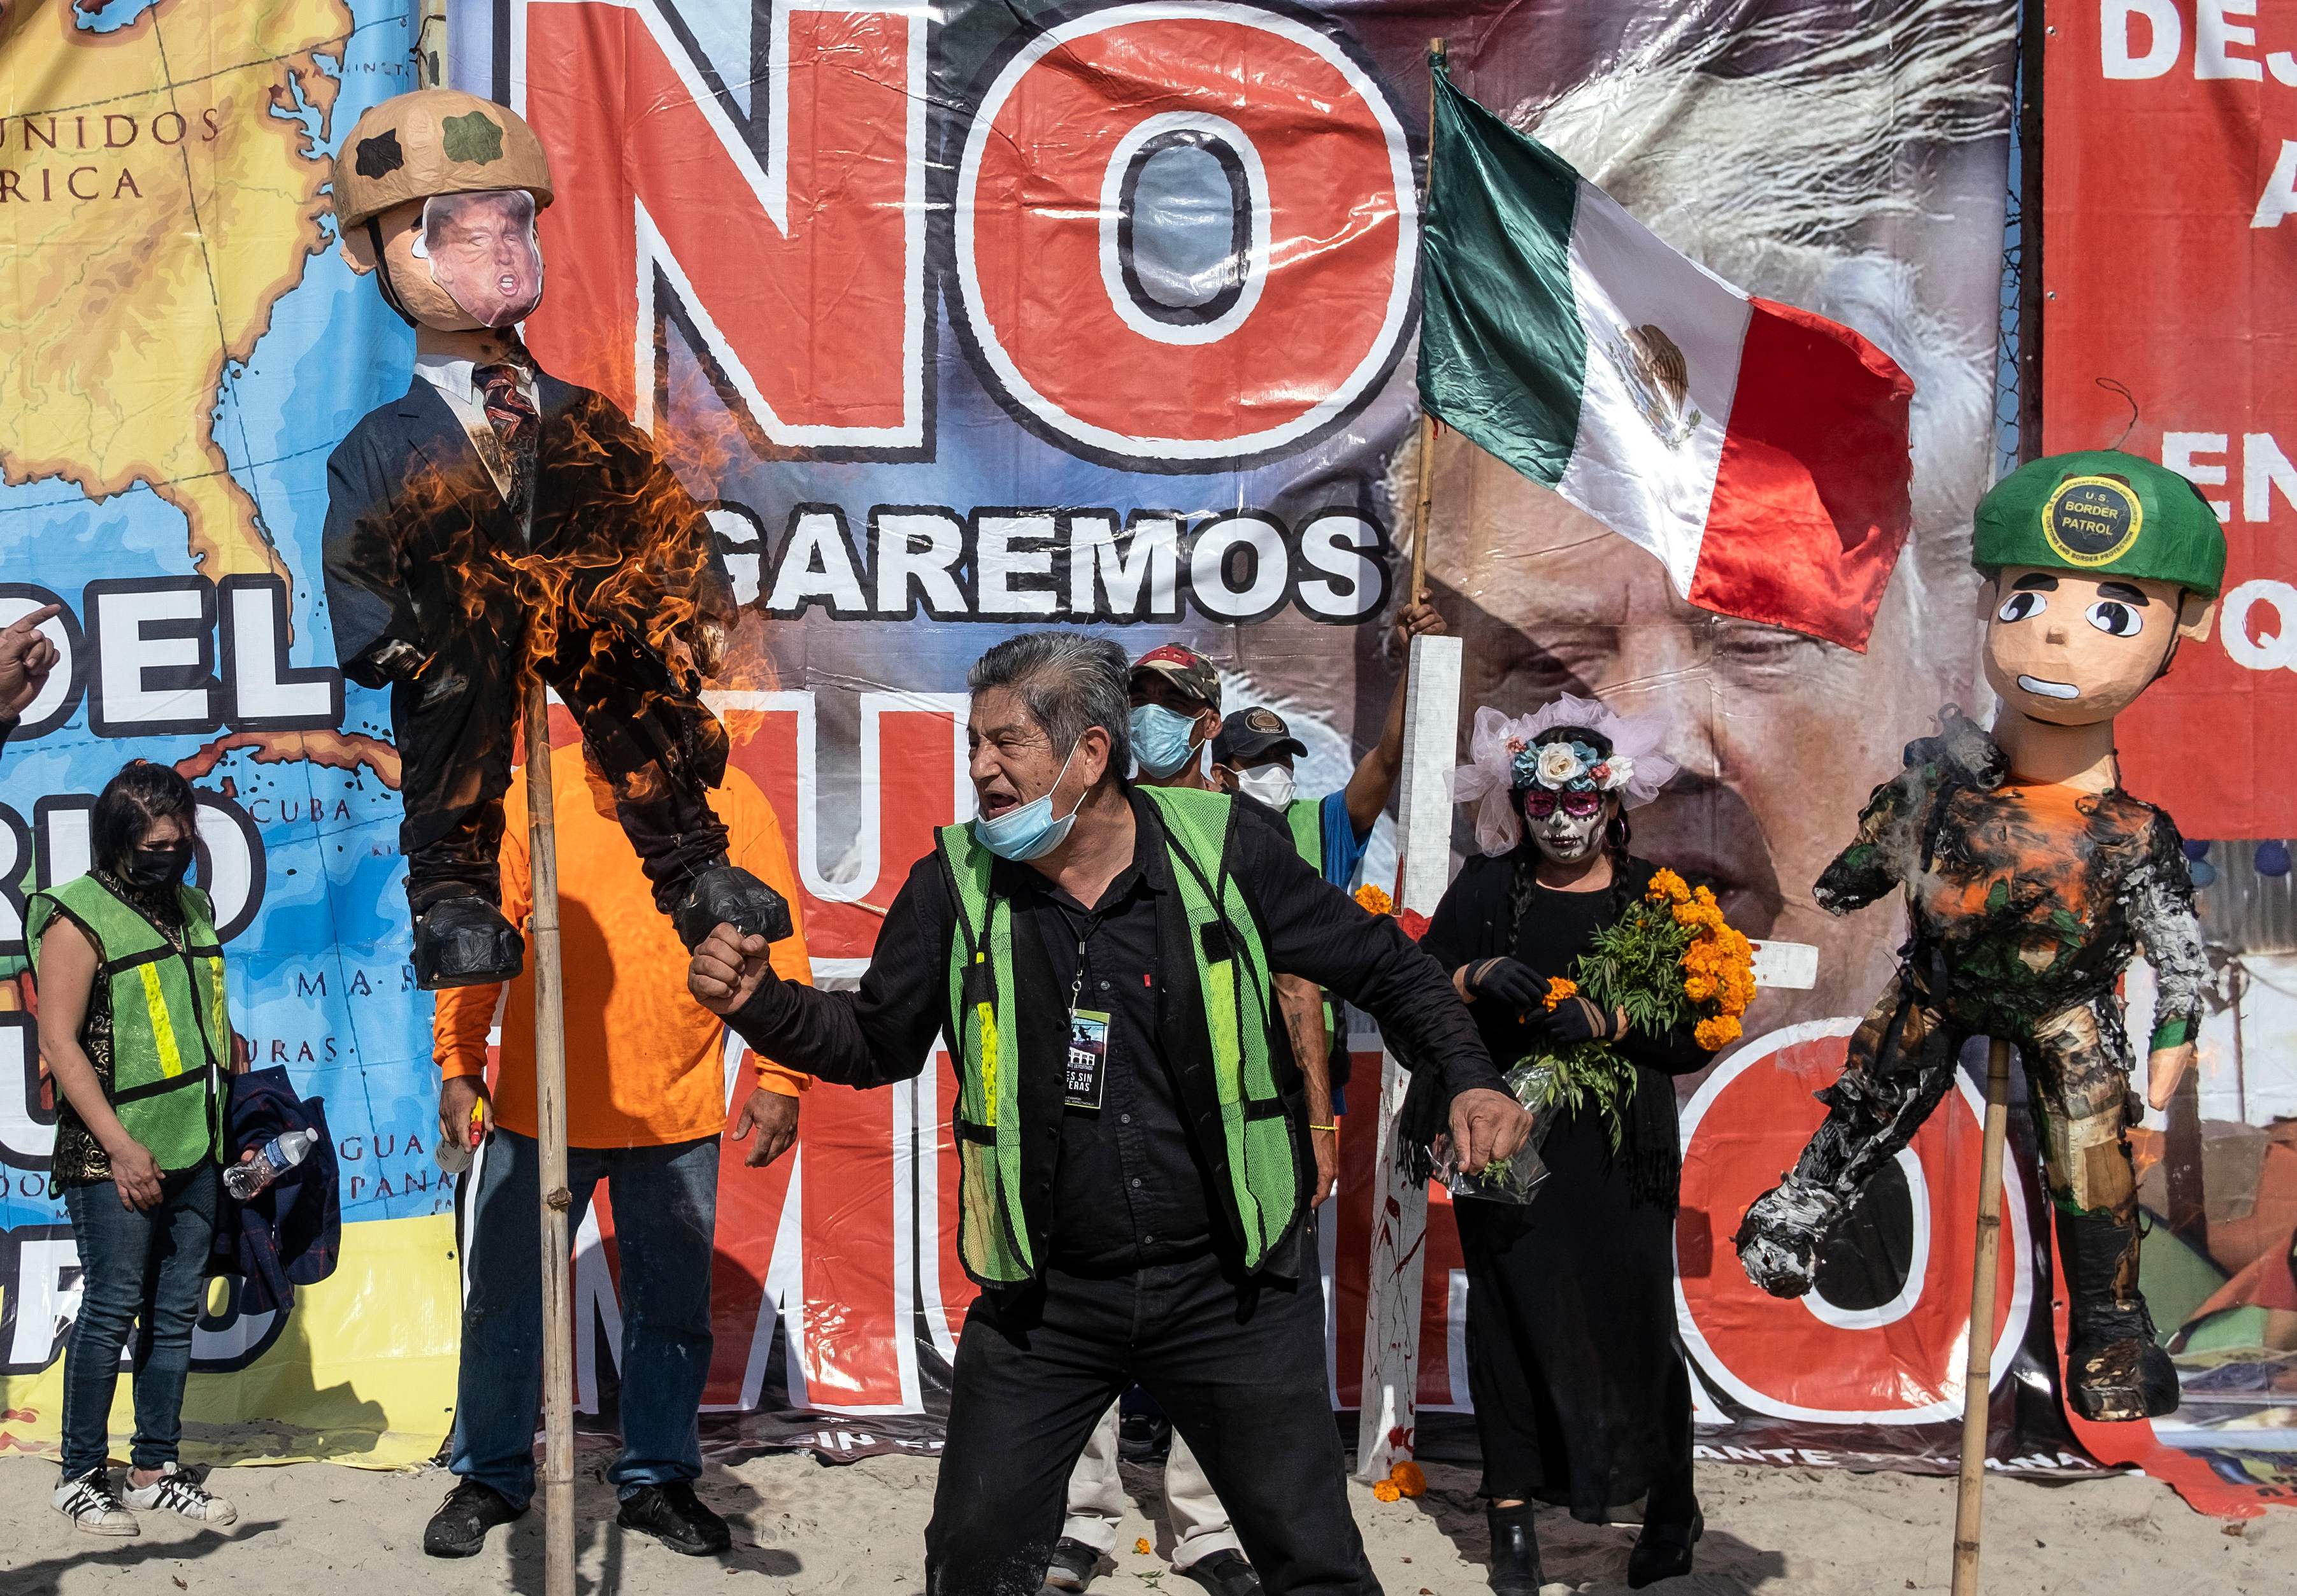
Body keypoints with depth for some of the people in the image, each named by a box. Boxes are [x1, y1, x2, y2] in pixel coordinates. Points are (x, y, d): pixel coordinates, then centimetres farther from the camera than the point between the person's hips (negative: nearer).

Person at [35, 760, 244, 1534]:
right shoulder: (77, 917, -7)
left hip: (195, 1152, 7)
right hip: (115, 1160, -6)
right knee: (111, 1313, -2)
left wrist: (238, 1117, 16)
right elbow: (58, 1043, -12)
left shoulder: (193, 909, 14)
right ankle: (82, 1477, 9)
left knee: (175, 1314, 9)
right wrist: (121, 1148, -17)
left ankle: (155, 1469, 18)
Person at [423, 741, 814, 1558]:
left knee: (671, 1308, 12)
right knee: (504, 1301, 11)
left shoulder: (732, 802, -4)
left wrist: (779, 1077, -8)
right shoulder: (536, 793, -4)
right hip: (537, 1113, 0)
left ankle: (657, 1479, 30)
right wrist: (459, 1064, -5)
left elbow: (777, 948, -3)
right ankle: (490, 1478, 29)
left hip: (677, 1118, 0)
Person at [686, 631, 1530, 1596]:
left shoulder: (1222, 852, -9)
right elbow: (877, 1042, 7)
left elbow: (1387, 969, 2)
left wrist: (1468, 1079, -11)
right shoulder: (957, 884, -4)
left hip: (1232, 1289, -1)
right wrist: (760, 1003, -11)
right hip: (1043, 1300, 2)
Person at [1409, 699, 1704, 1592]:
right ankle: (1513, 1516, 10)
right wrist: (1478, 976, -15)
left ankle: (1670, 1505, 19)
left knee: (1631, 1316, -1)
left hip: (1618, 1153, -1)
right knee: (1510, 1314, 1)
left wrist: (1605, 1023, -16)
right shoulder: (1488, 888, 7)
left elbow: (1695, 1038, -2)